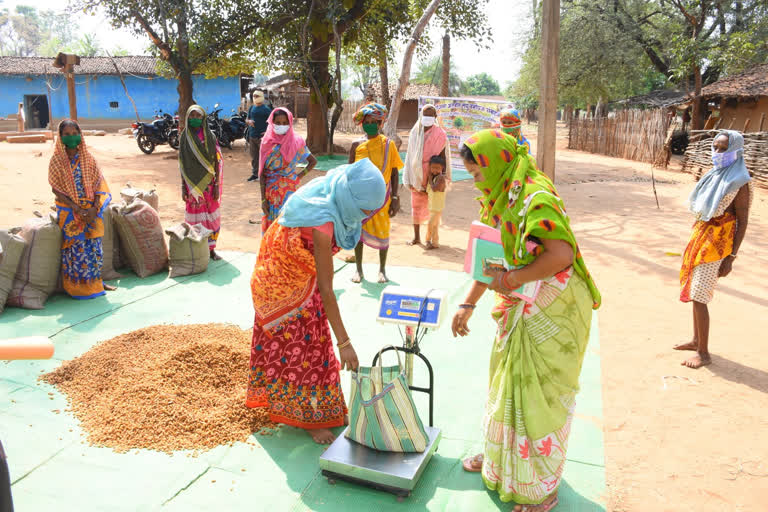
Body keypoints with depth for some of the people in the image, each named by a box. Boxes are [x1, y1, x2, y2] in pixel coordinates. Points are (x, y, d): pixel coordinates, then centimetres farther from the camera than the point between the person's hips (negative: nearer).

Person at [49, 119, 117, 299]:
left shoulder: (88, 158, 2)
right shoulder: (57, 161, -4)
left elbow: (97, 185, 0)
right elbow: (56, 189, -7)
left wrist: (95, 208, -13)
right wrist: (77, 209, -17)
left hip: (91, 210, 2)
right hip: (69, 212, -2)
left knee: (94, 246, 6)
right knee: (77, 248, -1)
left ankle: (95, 282, 22)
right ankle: (78, 287, 12)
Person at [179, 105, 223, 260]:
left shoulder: (210, 137, 0)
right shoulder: (185, 137, 3)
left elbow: (216, 162, -1)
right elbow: (183, 164, 4)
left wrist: (216, 185, -7)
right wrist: (183, 187, 0)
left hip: (209, 183, 0)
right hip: (192, 183, 0)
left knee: (211, 216, 4)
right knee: (194, 217, 3)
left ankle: (211, 248, 17)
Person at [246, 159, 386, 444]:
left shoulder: (333, 193, -17)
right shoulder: (322, 223, -40)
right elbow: (326, 289, -39)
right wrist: (344, 342, -37)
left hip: (300, 278, 8)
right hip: (283, 283, -8)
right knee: (296, 347, 3)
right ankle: (308, 418, 20)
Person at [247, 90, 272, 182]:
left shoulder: (266, 109, -5)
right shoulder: (251, 108, 13)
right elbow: (247, 119, 20)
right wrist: (249, 121, -4)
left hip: (262, 136, -6)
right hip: (252, 136, 6)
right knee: (254, 157, 11)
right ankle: (255, 174, 20)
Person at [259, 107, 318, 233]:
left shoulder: (296, 142, -1)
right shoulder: (267, 142, 1)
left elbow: (313, 161, 9)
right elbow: (262, 173, 0)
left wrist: (300, 175, -3)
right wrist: (263, 199, -5)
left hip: (289, 191, -2)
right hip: (270, 192, 2)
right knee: (270, 225, 5)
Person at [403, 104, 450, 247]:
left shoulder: (440, 134, -6)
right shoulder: (415, 132, 4)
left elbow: (443, 156, -5)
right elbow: (410, 155, 8)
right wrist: (408, 177, 6)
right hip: (417, 175, 4)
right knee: (416, 205, 10)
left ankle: (431, 238, 11)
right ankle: (416, 237, 22)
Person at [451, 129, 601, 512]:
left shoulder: (535, 196, -23)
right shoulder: (500, 197, 6)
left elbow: (562, 254, -35)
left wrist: (511, 279, -28)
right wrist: (468, 304, 10)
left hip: (550, 313, -9)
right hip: (518, 309, 9)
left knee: (538, 395, 4)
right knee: (507, 385, 21)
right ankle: (499, 460, 44)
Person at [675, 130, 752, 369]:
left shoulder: (739, 181, -13)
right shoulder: (715, 175, 9)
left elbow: (742, 221, -13)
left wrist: (731, 257, -16)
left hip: (717, 243, -8)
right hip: (701, 237, 8)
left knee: (698, 297, -6)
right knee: (694, 293, 15)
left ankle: (704, 353, 5)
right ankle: (696, 340, 30)